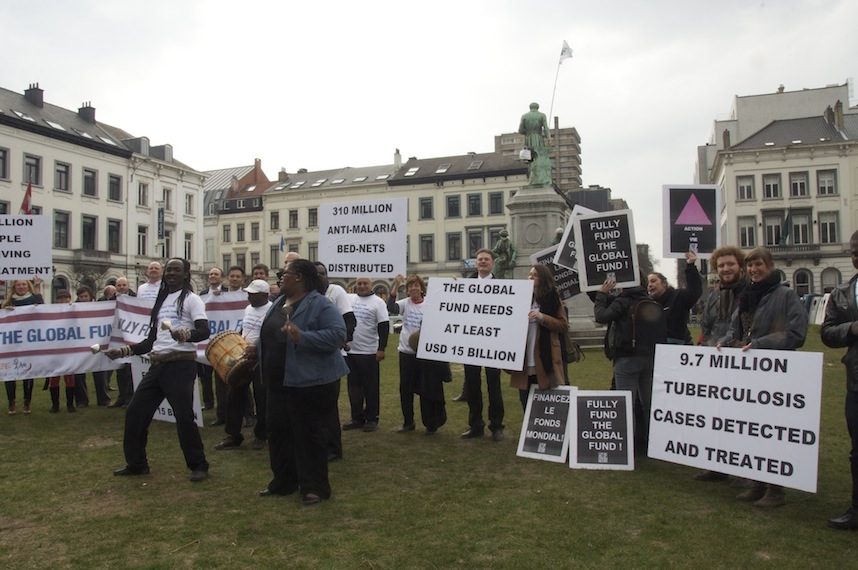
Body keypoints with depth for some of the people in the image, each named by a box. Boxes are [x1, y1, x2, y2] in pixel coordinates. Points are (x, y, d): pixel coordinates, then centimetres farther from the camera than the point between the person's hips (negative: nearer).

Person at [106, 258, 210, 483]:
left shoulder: (191, 299, -3)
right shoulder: (161, 301, 20)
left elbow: (204, 331, -17)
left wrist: (186, 334, -36)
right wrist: (124, 351, 17)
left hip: (181, 364, -8)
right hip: (157, 365, 8)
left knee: (184, 417, -8)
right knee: (135, 412, 9)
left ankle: (199, 465, 6)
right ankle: (136, 463, 24)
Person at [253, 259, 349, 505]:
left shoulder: (319, 304, -16)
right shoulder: (279, 303, 12)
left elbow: (338, 334, -25)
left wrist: (302, 337, -33)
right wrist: (257, 349, 6)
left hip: (310, 381, -9)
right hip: (279, 381, 9)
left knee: (309, 433, 0)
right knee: (278, 430, 15)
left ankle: (315, 487, 13)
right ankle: (283, 481, 29)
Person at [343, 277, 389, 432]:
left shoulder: (377, 302, -5)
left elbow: (384, 327, -9)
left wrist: (381, 349, -14)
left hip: (369, 352, -5)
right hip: (350, 351, 5)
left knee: (371, 387, 2)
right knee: (354, 387, 10)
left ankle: (372, 419, 12)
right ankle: (357, 418, 20)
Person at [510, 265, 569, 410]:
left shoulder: (553, 300, 2)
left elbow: (564, 326, -4)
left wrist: (543, 318, -17)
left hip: (545, 364, -4)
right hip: (525, 365, 4)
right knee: (527, 405, 9)